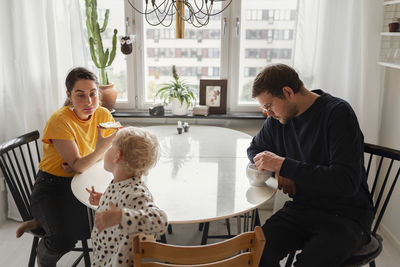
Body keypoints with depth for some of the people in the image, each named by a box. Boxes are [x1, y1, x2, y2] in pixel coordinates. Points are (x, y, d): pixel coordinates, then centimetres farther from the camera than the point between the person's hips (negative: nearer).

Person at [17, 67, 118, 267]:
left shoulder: (103, 115, -6)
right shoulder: (59, 121, -22)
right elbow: (77, 166, -22)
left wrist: (81, 162, -16)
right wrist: (100, 149, -42)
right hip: (51, 187, -5)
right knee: (64, 239, -26)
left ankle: (42, 222, 3)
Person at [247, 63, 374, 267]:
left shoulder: (338, 113, -14)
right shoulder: (278, 118, 6)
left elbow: (347, 182, -22)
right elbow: (254, 149, 23)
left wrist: (283, 164, -22)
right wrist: (277, 171, 0)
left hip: (345, 215, -4)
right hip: (300, 208, 5)